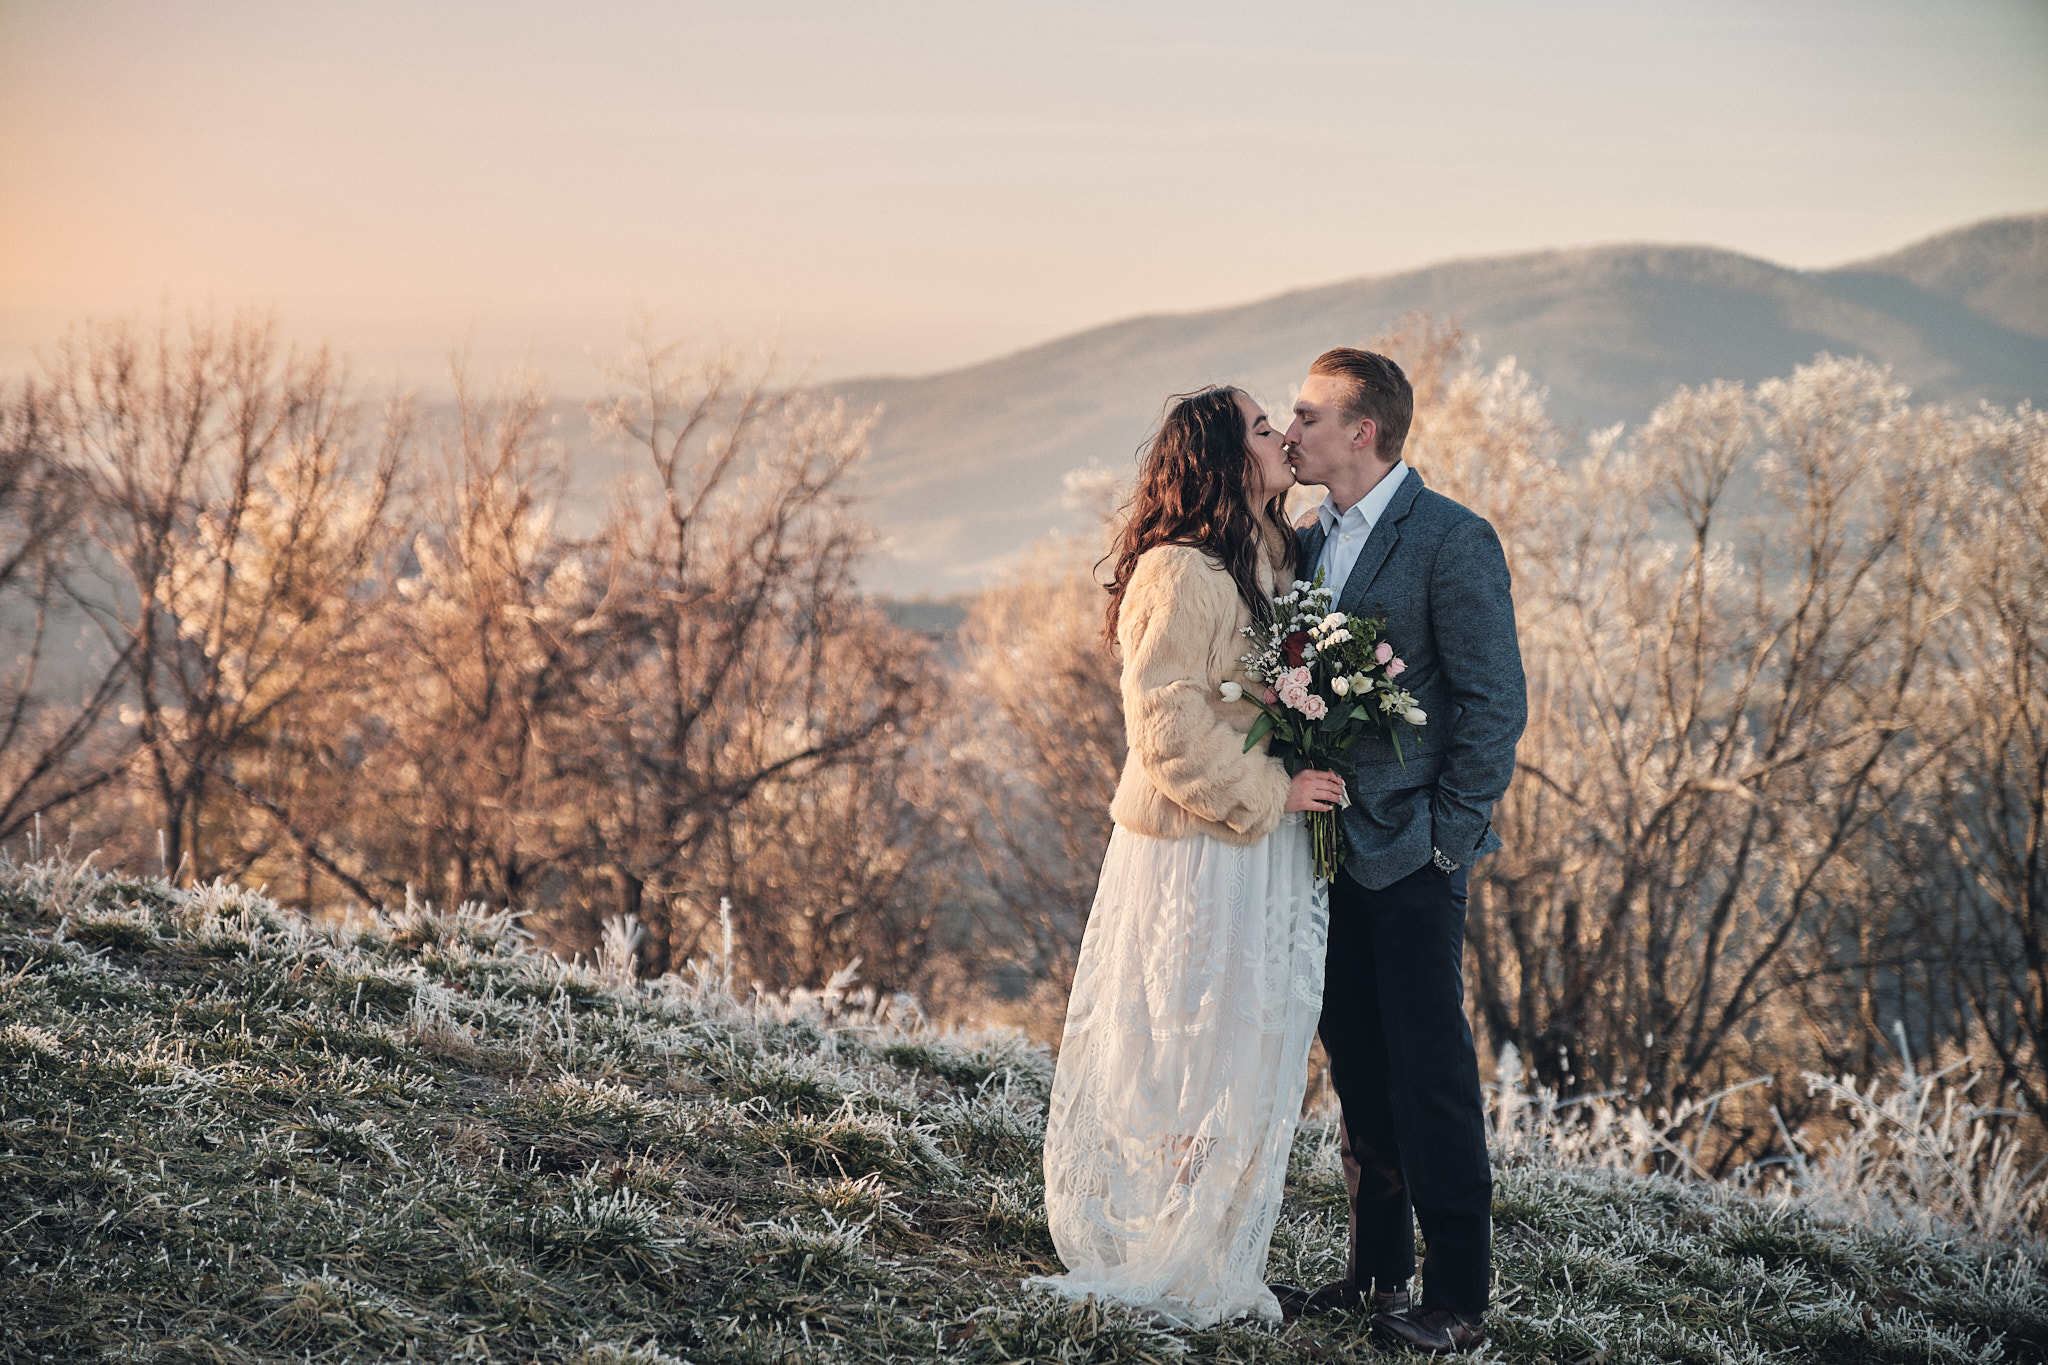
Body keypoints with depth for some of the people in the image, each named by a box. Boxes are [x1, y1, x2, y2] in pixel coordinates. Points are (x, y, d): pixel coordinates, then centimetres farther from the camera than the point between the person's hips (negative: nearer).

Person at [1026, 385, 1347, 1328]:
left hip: (1263, 852, 9)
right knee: (1179, 1061, 0)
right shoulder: (1179, 575, -16)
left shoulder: (1273, 565, 13)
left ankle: (1222, 1266, 22)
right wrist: (1269, 792, -14)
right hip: (1191, 853, -9)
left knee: (1255, 1063, 12)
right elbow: (1171, 727, -19)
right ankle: (1157, 1273, 12)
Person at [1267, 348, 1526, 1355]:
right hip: (1329, 842, 7)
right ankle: (1375, 1272, 24)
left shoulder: (1454, 541, -11)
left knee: (1430, 1068, -3)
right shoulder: (1306, 542, 12)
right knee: (1357, 1065, 13)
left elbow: (1495, 701, -12)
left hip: (1410, 852, -7)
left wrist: (1448, 836, -12)